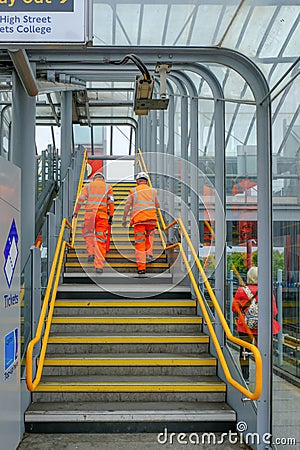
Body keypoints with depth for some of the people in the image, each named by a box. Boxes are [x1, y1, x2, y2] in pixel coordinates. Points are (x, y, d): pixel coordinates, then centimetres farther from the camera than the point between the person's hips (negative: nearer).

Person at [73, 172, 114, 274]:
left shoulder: (88, 186, 12)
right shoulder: (108, 187, 13)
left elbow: (81, 199, 2)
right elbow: (111, 202, 4)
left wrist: (76, 212, 5)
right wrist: (111, 216, 6)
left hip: (89, 213, 0)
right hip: (102, 215, 0)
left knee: (88, 233, 26)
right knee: (100, 240, 2)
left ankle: (91, 253, 7)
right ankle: (99, 266, 0)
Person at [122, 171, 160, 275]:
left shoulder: (133, 191, 9)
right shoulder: (152, 191, 14)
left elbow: (128, 205, 1)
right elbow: (157, 205, 20)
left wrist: (124, 219, 5)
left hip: (138, 218, -1)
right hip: (151, 217, 1)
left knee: (139, 242, 1)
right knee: (150, 236, 28)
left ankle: (141, 267, -1)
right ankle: (149, 254, 11)